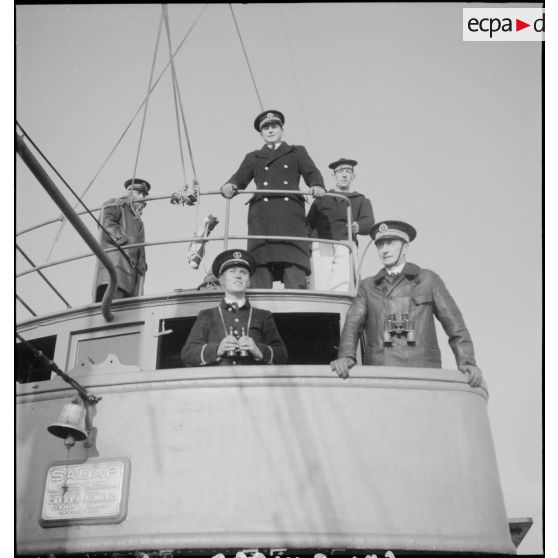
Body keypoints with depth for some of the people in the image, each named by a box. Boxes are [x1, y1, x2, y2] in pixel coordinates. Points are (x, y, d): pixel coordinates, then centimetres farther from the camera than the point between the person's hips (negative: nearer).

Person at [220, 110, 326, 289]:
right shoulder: (253, 158, 29)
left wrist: (317, 186, -12)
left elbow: (312, 173, 12)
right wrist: (229, 186, -9)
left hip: (291, 215, -1)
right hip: (262, 216, 1)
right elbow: (240, 178, 15)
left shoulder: (297, 152, 27)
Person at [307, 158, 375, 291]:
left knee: (342, 289, -22)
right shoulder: (321, 199, 30)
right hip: (321, 246, 1)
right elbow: (309, 225, 20)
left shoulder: (362, 201, 26)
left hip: (345, 247, -1)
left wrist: (357, 226, -19)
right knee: (320, 289, -19)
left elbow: (369, 224, 6)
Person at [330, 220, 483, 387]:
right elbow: (352, 324, 4)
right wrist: (346, 356, -15)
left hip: (423, 373, -1)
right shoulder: (368, 286, 18)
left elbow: (455, 325, 11)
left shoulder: (429, 280, 15)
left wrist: (467, 363, -3)